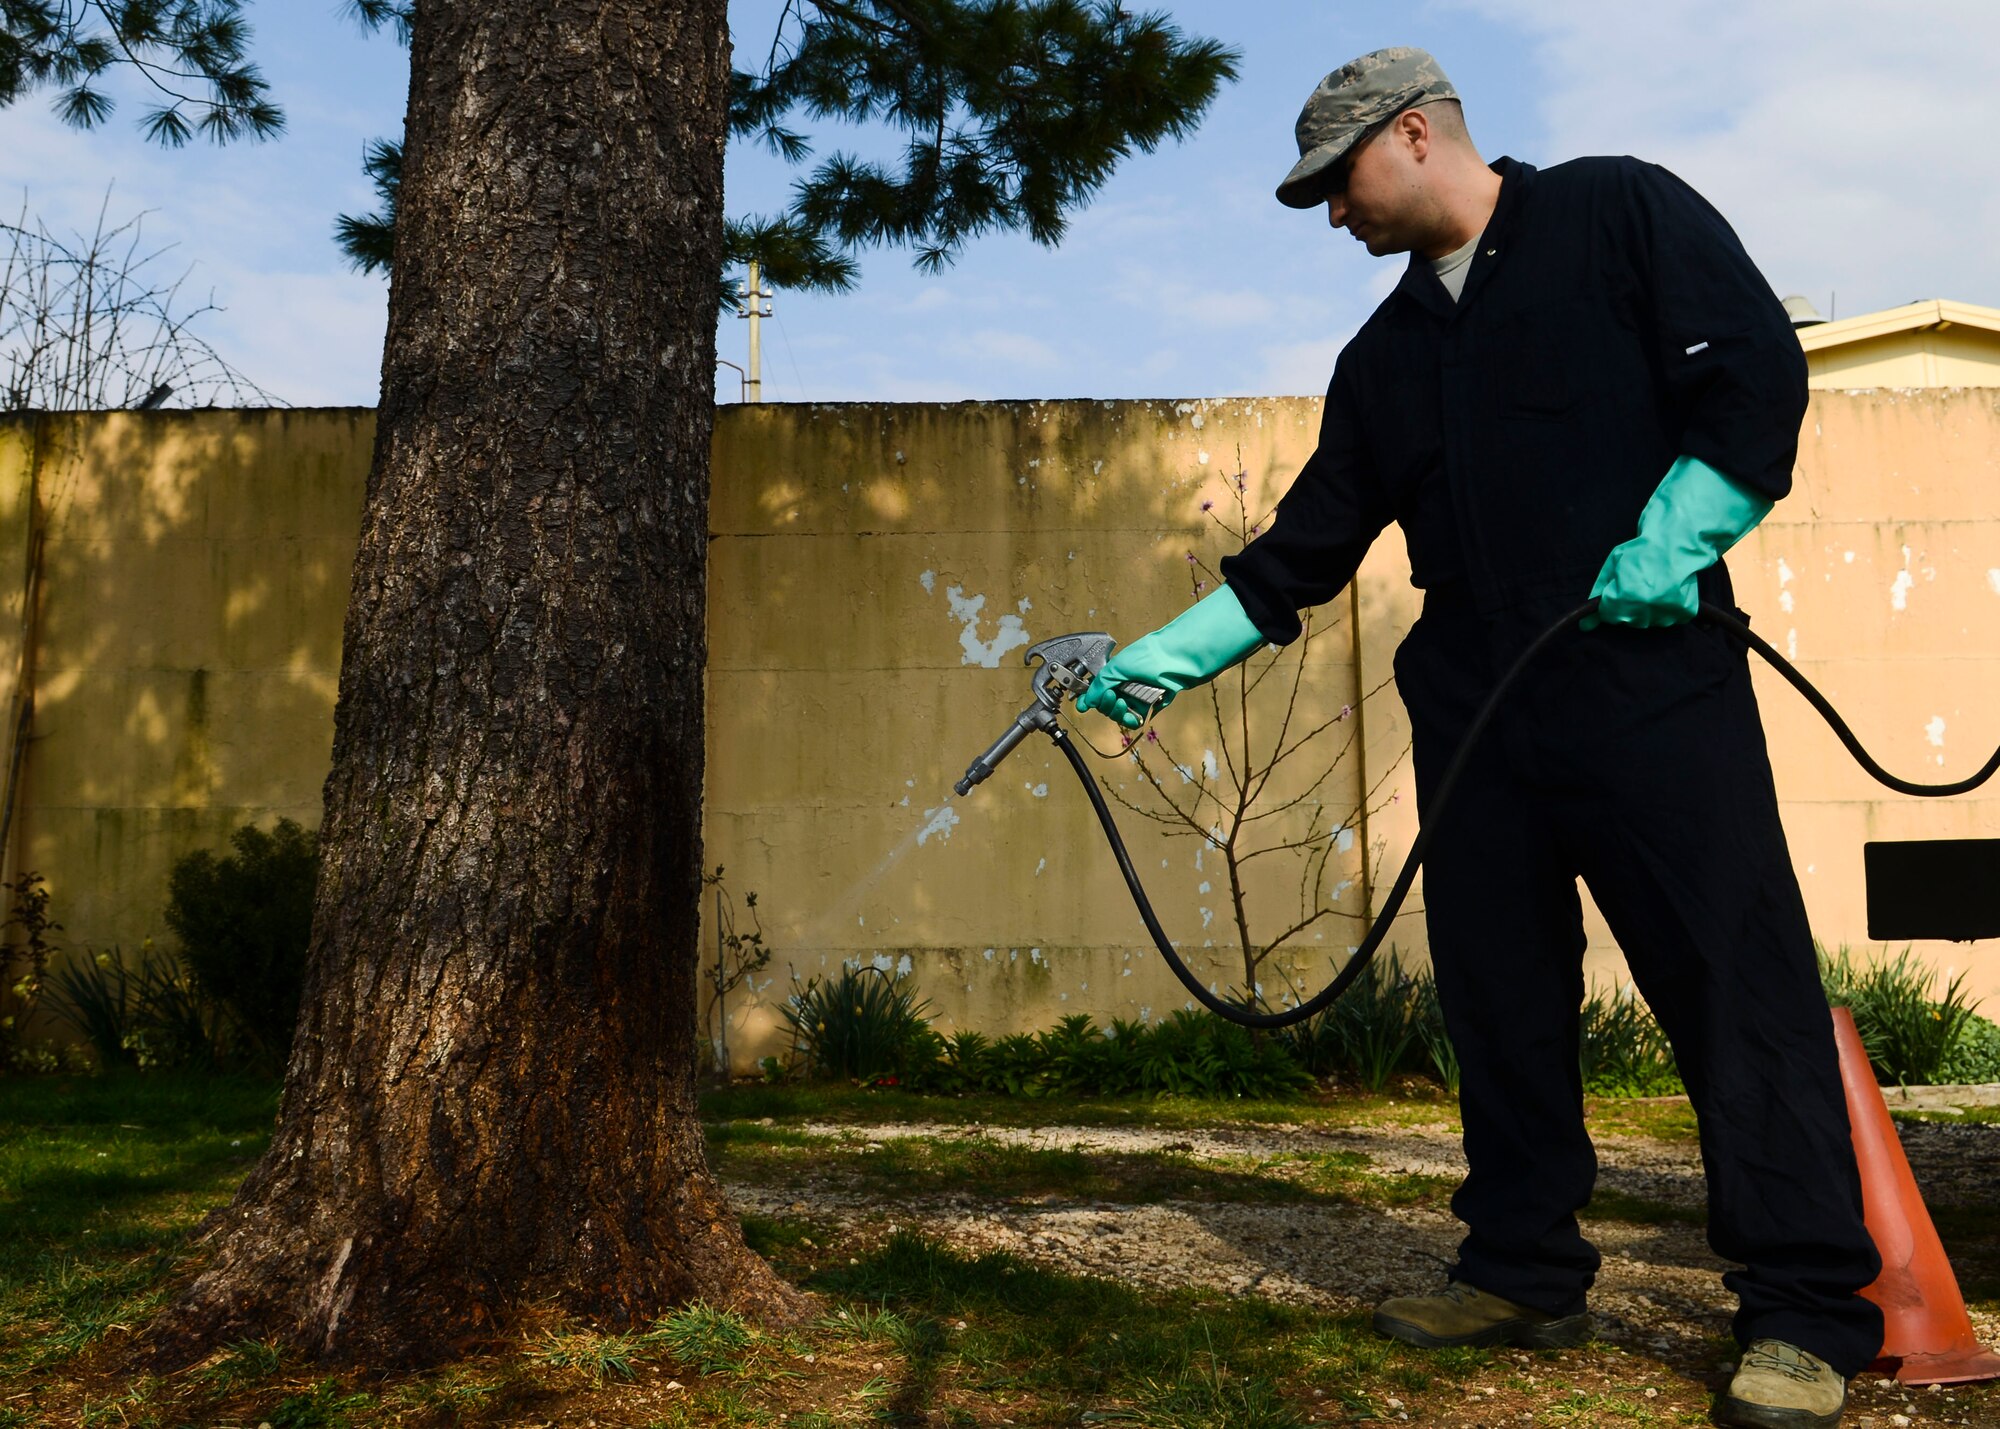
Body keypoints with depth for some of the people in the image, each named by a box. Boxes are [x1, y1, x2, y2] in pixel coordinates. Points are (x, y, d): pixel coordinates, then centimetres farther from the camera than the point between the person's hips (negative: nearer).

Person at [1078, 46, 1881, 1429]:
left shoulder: (1618, 214, 4)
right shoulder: (1386, 355, 19)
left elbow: (1759, 376, -5)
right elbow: (1305, 551, 18)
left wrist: (1666, 551, -16)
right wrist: (1164, 657, 12)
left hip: (1653, 690, -6)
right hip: (1473, 716, 6)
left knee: (1738, 980, -6)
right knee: (1501, 1001, 8)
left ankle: (1809, 1312, 3)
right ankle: (1525, 1272, 21)